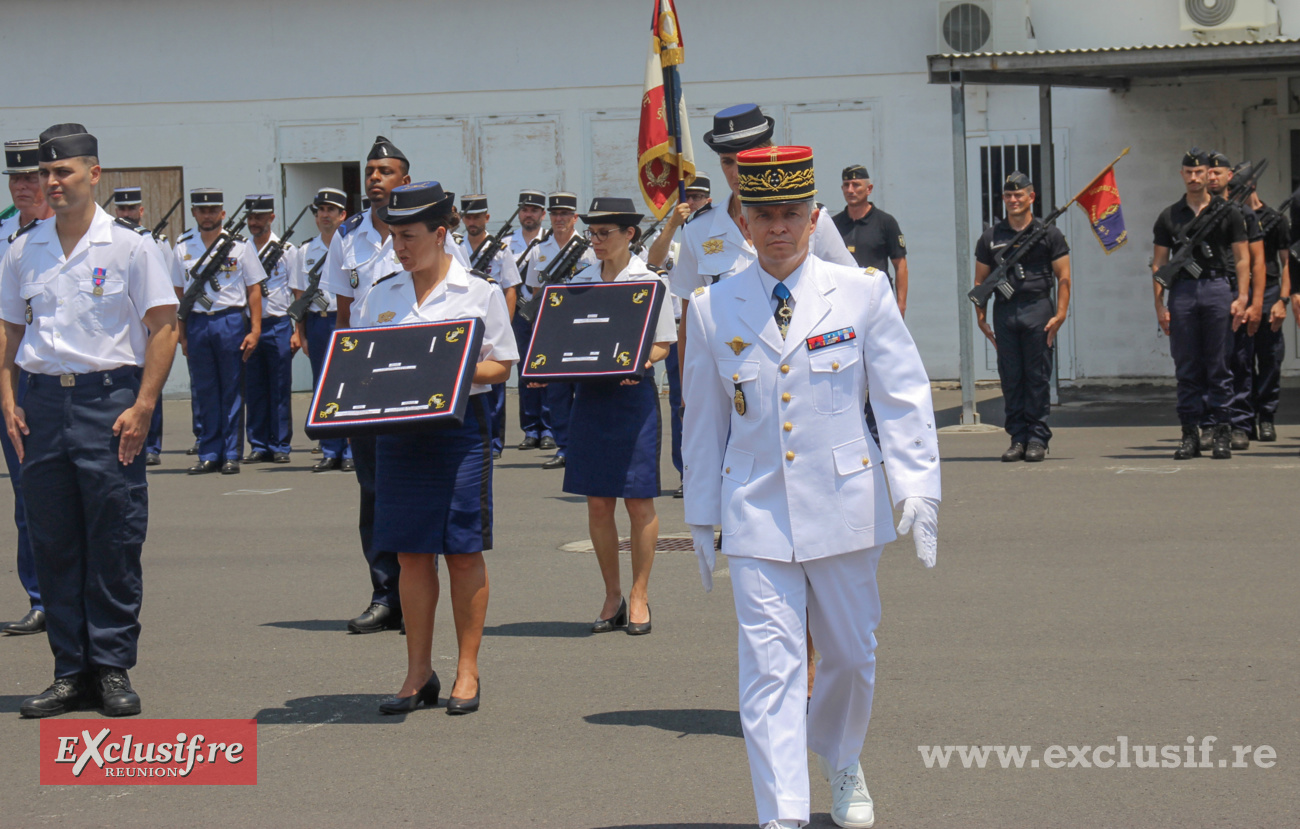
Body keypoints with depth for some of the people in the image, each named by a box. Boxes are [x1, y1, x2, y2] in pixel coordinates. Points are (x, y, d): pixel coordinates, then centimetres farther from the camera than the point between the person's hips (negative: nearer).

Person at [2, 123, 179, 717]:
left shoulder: (128, 246, -2)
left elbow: (162, 328, -4)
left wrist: (142, 407, -11)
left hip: (109, 399, -4)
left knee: (115, 544, -2)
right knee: (53, 543, 6)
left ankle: (114, 668, 7)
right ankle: (71, 672, 13)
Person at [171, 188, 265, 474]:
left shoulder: (239, 245, 2)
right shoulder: (183, 247, 8)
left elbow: (254, 289, 2)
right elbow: (178, 293, 9)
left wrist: (255, 330, -6)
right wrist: (182, 335, 4)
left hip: (231, 320, -2)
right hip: (197, 322, 2)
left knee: (233, 391, 2)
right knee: (203, 391, 6)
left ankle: (231, 454, 7)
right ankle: (209, 454, 12)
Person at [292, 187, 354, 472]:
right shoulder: (305, 251, 12)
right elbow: (299, 294, 14)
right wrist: (300, 332, 8)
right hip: (317, 322, 4)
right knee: (322, 387, 6)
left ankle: (352, 451, 2)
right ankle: (330, 451, 13)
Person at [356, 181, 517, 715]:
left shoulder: (479, 293, 0)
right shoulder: (380, 296, 11)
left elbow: (501, 366, 0)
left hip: (460, 423, -3)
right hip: (398, 427, 4)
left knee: (463, 551, 0)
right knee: (411, 552, 4)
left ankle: (467, 671, 10)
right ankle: (418, 673, 12)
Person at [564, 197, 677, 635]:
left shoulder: (649, 281, -1)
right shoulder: (578, 282, 10)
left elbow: (663, 344, 1)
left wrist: (638, 362, -18)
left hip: (634, 393, -4)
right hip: (589, 394, 4)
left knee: (638, 500, -1)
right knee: (597, 501, 4)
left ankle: (639, 595, 10)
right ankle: (612, 597, 15)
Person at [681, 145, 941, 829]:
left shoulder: (862, 292, 0)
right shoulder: (711, 309, 2)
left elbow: (904, 397, 1)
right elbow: (703, 420, 10)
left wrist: (917, 489, -8)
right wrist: (701, 518, 12)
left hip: (846, 508, 1)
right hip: (757, 515, 0)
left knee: (851, 655, 14)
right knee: (770, 667, -8)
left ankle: (841, 764, 42)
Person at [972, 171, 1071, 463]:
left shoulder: (1048, 234, 6)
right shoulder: (990, 237, 12)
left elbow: (1063, 277, 3)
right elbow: (980, 280, 13)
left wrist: (1060, 314, -8)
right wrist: (981, 317, 3)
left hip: (1038, 310, -2)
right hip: (1004, 310, 2)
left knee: (1038, 376, -2)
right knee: (1010, 378, 2)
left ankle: (1037, 438, 4)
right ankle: (1017, 437, 9)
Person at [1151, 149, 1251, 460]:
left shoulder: (1228, 213, 7)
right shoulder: (1168, 217, 11)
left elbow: (1242, 259, 5)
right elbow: (1159, 264, 10)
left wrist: (1242, 298, -6)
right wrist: (1159, 305, 1)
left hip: (1218, 288, -2)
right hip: (1182, 291, 2)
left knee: (1218, 366, 0)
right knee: (1186, 367, 2)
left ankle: (1220, 433, 4)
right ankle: (1190, 433, 7)